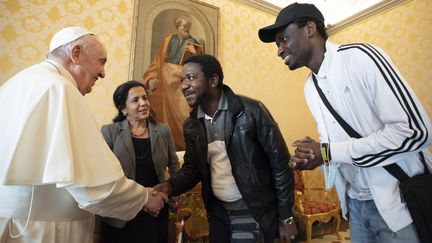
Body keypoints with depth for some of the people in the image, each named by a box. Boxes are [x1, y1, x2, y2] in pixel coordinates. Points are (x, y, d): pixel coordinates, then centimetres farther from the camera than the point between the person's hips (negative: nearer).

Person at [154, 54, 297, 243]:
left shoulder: (251, 110, -17)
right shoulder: (191, 125, 0)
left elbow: (279, 162, -12)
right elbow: (192, 168, 9)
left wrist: (286, 217, -8)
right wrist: (169, 186, -12)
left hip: (254, 213, -5)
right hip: (217, 212, 5)